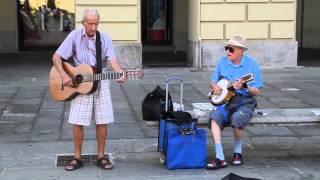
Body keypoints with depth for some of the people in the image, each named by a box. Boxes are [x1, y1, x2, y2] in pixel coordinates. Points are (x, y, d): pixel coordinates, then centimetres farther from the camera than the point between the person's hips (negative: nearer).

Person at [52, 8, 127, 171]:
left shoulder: (105, 39, -3)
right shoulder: (75, 36, -6)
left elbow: (112, 60, -15)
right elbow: (56, 57, -6)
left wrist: (120, 74, -34)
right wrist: (64, 75, -20)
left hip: (100, 83, 1)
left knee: (102, 121, 2)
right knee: (78, 122, -2)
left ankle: (101, 156, 15)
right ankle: (77, 158, 11)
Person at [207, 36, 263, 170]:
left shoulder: (251, 64, -6)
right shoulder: (222, 62, 4)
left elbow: (257, 92, -6)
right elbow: (213, 82, 13)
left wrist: (244, 87, -25)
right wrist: (214, 87, -10)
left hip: (244, 102, -3)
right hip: (225, 100, 3)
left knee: (236, 118, -35)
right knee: (215, 117, -28)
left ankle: (238, 152, -7)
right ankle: (220, 158, -29)